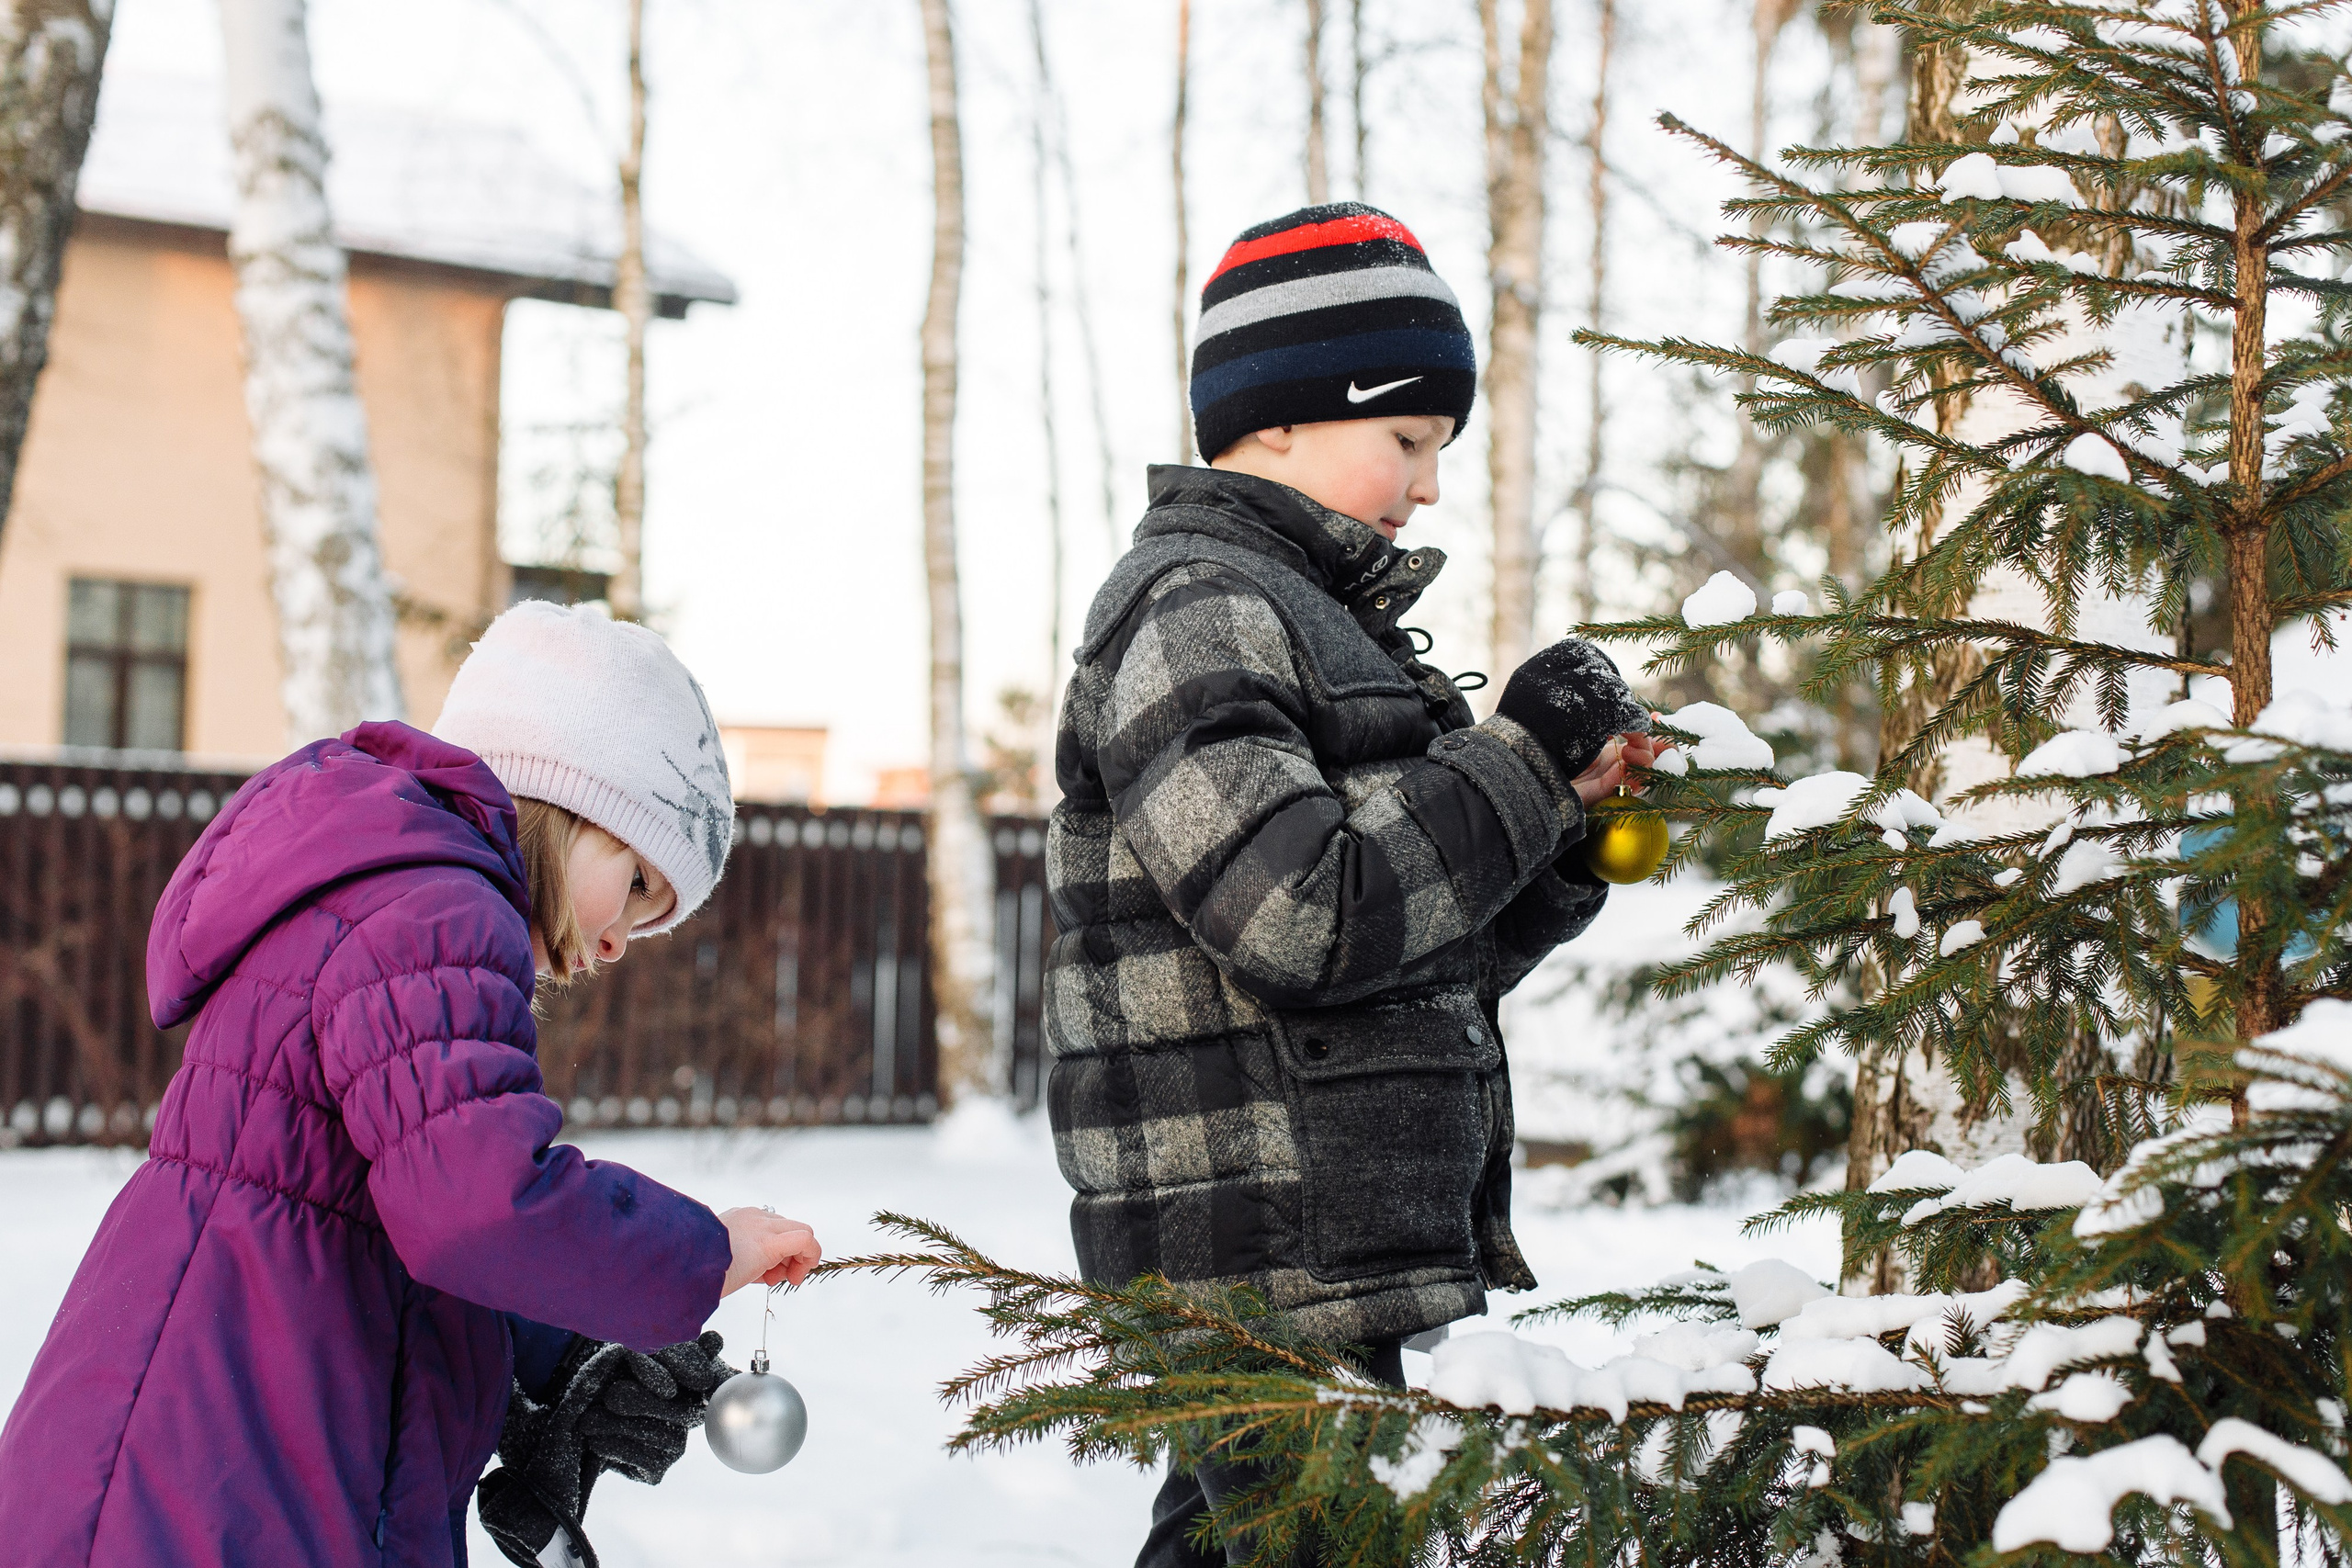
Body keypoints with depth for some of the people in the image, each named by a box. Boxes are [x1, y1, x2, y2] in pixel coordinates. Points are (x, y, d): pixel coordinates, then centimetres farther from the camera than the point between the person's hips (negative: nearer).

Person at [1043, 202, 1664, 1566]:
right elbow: (1306, 917, -23)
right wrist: (1519, 756, -13)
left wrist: (1565, 821, 6)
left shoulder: (1322, 619, 20)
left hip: (1352, 1246, 10)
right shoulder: (1194, 610, -10)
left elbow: (1440, 962, 21)